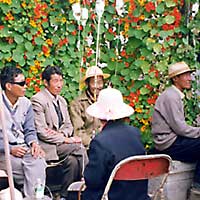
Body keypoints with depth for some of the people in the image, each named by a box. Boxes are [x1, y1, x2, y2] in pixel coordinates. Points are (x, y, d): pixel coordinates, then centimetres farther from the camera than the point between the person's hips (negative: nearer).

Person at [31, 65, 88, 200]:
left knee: (73, 160, -24)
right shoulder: (38, 100, -9)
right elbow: (41, 131, -16)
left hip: (60, 142, 7)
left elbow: (68, 125, 18)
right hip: (46, 146, -6)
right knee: (79, 147, -23)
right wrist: (64, 140, -18)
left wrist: (62, 133, -6)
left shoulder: (62, 101, 16)